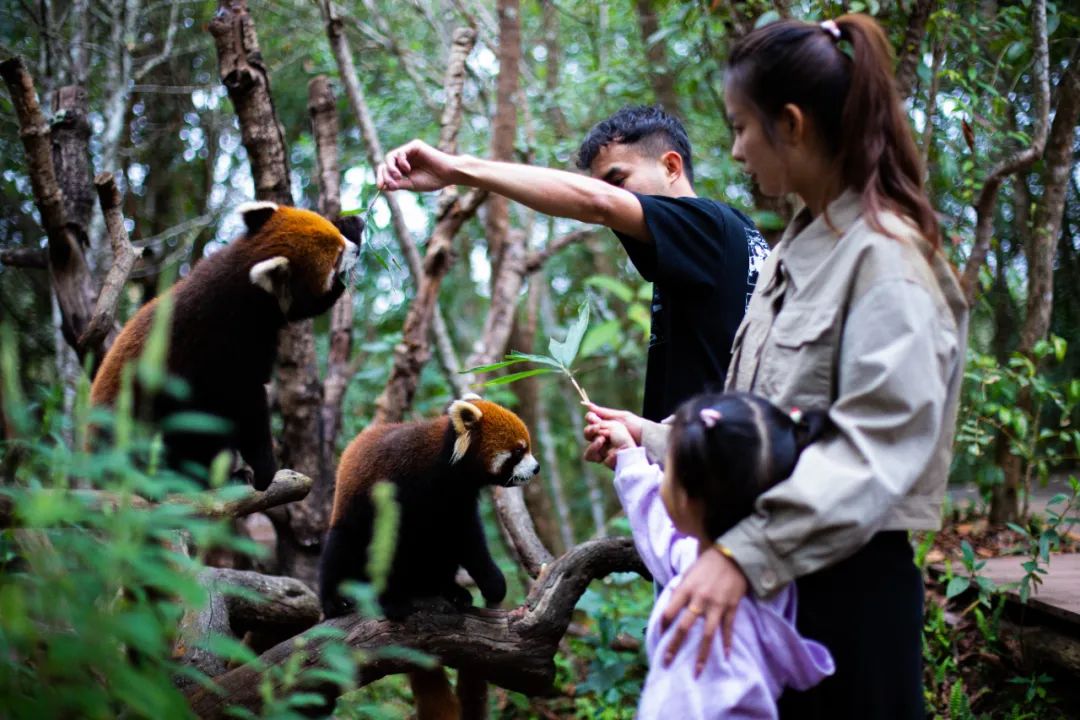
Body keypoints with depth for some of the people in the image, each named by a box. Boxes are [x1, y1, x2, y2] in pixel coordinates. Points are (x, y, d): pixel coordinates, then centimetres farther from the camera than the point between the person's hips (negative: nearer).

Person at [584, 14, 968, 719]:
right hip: (769, 581, 8)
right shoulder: (795, 249, 13)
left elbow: (875, 448, -25)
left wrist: (745, 552, -33)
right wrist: (654, 437, 18)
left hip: (847, 584, -8)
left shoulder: (886, 257, -14)